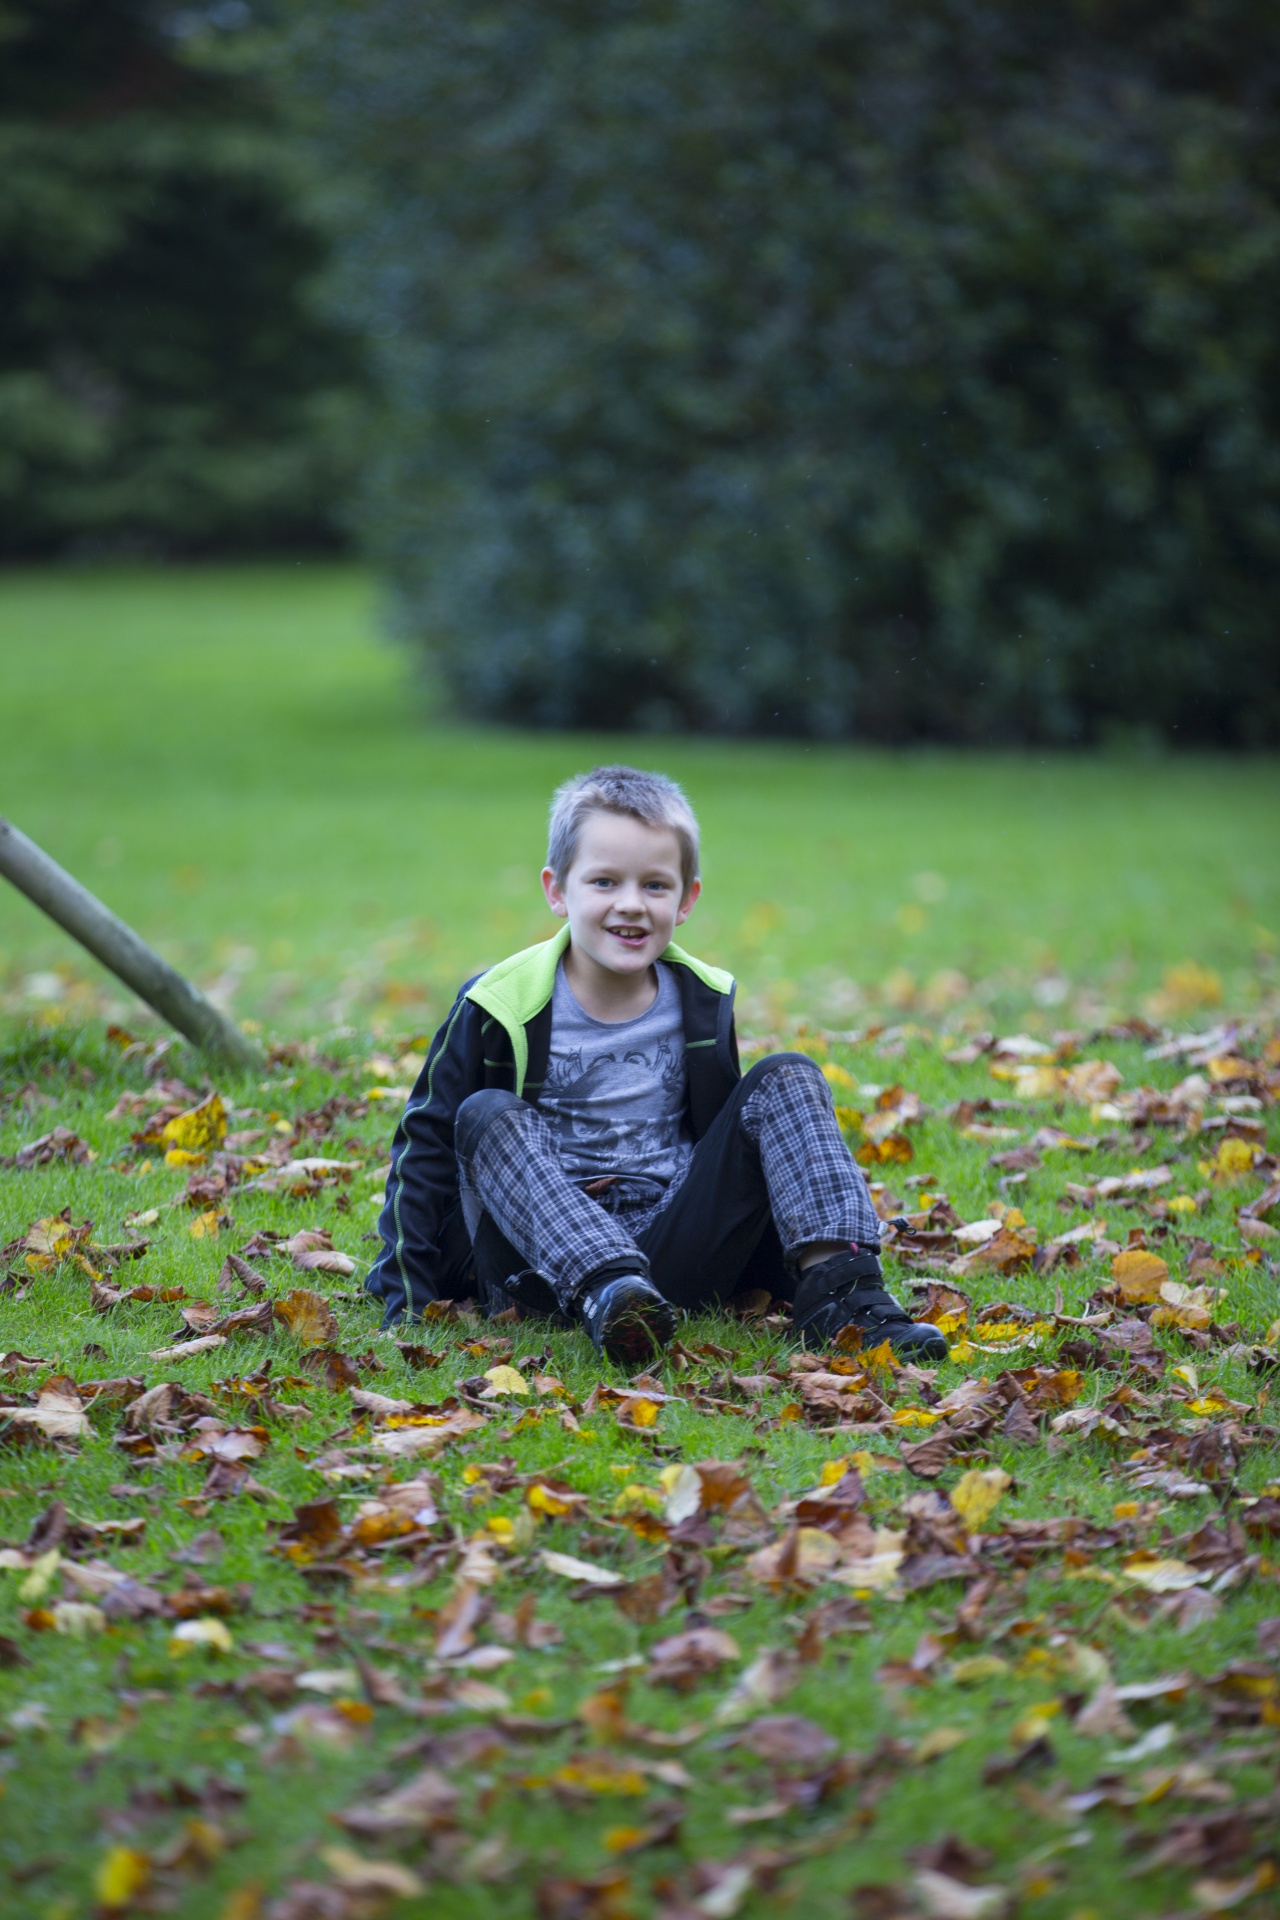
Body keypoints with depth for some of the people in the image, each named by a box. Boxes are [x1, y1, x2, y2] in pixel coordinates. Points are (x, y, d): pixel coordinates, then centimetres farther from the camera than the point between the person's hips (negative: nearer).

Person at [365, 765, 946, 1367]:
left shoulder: (705, 1004, 8)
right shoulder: (501, 1006, -4)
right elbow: (428, 1139, 0)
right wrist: (404, 1287, -7)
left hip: (676, 1255, 3)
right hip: (545, 1261, -3)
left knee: (786, 1078, -7)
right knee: (487, 1116, -27)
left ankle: (836, 1289, -28)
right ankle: (603, 1295, -49)